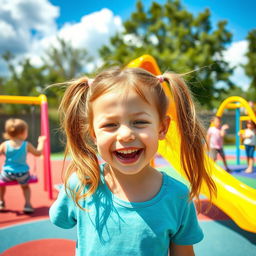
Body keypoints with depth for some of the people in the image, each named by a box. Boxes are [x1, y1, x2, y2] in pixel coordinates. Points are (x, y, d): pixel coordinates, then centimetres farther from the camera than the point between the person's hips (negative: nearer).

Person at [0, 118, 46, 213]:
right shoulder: (26, 145, -9)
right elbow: (38, 153, 2)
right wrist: (41, 142, 16)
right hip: (22, 173, 0)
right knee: (25, 186, 28)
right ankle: (27, 204, 14)